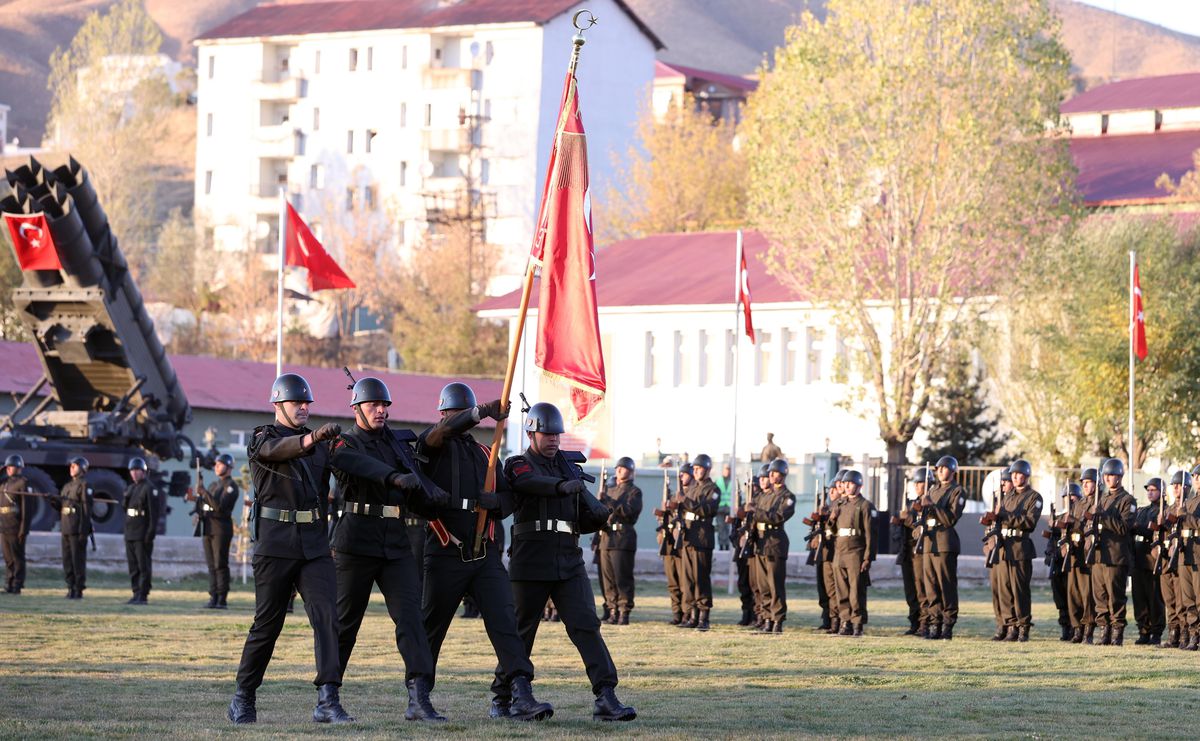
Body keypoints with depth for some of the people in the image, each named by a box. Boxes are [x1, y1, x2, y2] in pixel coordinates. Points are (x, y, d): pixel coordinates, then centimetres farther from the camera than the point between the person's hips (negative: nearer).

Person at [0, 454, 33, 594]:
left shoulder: (23, 483, -6)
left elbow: (27, 508, -12)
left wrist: (24, 530, -16)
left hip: (16, 529, -7)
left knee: (17, 558, -3)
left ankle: (16, 586, -1)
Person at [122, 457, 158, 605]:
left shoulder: (149, 489, -8)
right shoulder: (129, 489, 17)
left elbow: (154, 512, -13)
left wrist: (151, 532, -18)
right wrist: (126, 529, 12)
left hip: (142, 535, -8)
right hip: (130, 534, 8)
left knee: (143, 566, -6)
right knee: (133, 567, 9)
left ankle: (143, 595, -6)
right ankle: (136, 594, 14)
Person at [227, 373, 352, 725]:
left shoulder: (320, 444, 16)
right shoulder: (262, 438, -2)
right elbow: (278, 450, -26)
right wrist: (314, 437, -45)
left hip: (315, 544, 4)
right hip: (275, 543, -4)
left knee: (327, 616, -12)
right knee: (267, 623, 2)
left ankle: (328, 700, -18)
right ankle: (243, 698, 19)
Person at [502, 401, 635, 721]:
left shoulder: (570, 469, 18)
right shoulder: (518, 466, 2)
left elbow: (583, 523, 18)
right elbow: (534, 483, -24)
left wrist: (598, 516, -4)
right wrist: (562, 485, -43)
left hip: (570, 562, 4)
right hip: (531, 562, -4)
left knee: (586, 625, -9)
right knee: (522, 631, 4)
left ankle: (606, 698, -17)